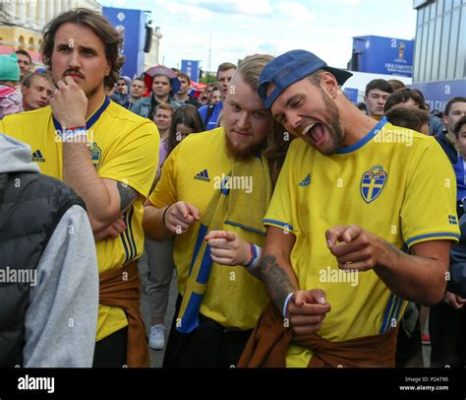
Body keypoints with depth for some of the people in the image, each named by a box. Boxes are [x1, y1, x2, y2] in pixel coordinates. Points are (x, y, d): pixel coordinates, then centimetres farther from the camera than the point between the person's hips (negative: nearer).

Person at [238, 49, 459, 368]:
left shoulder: (419, 153, -14)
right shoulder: (298, 153, 2)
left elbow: (434, 285, -18)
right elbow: (275, 253, -2)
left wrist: (379, 253, -37)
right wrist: (290, 301, -22)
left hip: (361, 353, -3)